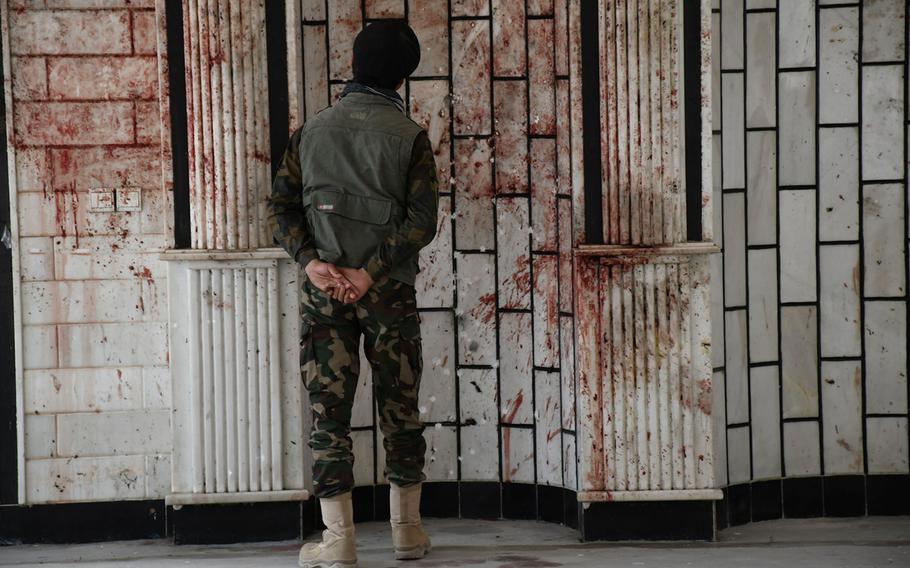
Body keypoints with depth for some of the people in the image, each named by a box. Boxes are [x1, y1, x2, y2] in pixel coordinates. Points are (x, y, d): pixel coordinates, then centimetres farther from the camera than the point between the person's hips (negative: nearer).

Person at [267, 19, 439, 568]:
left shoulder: (312, 130, 5)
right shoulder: (410, 136, -4)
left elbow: (282, 204, -1)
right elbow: (422, 220, -13)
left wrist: (311, 261, -9)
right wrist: (369, 274, -14)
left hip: (323, 289, 1)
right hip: (390, 292, -1)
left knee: (329, 410, 3)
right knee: (401, 408, 12)